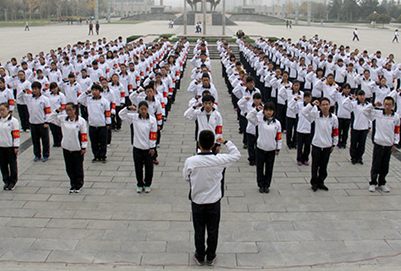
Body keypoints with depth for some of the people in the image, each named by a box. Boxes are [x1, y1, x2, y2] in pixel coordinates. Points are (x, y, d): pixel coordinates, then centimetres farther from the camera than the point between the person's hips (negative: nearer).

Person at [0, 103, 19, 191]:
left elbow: (16, 134, -8)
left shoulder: (13, 120, -7)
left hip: (10, 146, -5)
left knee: (12, 164, 4)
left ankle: (13, 181, 15)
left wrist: (16, 146, -10)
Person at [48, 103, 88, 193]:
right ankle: (73, 185, 26)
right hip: (66, 148, 4)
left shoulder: (81, 120, -7)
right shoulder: (62, 119, 2)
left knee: (78, 168, 7)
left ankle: (78, 185, 23)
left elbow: (84, 134, -5)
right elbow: (51, 118, 11)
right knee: (70, 168, 11)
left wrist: (84, 147, -5)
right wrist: (57, 111, -4)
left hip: (77, 149, -3)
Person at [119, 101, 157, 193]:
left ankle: (147, 184, 28)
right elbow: (121, 114, 2)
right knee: (138, 168, 10)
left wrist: (152, 148, -5)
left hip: (148, 148, -1)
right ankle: (140, 185, 27)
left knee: (149, 168, 9)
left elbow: (153, 134, -5)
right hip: (137, 147, 1)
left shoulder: (152, 120, -7)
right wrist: (128, 108, -16)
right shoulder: (134, 117, -3)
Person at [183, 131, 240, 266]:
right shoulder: (219, 159, -19)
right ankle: (211, 257, 32)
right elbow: (236, 155, -1)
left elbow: (186, 177, -1)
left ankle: (200, 257, 33)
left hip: (197, 202, 0)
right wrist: (226, 142, 5)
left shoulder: (190, 161, -21)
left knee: (199, 231, 17)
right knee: (213, 230, 18)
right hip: (214, 201, 0)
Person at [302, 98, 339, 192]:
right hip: (316, 145, -2)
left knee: (324, 166, 12)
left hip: (327, 146, 2)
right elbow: (304, 112, -13)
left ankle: (320, 182, 28)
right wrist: (312, 104, -21)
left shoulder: (333, 118, -4)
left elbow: (335, 132, 7)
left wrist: (334, 144, 11)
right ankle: (314, 183, 23)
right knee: (315, 165, 8)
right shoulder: (316, 115, -9)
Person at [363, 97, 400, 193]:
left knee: (385, 166, 11)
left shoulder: (396, 117, 0)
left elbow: (397, 131, 8)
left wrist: (395, 143, 5)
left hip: (389, 145, 2)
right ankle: (373, 183, 19)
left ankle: (382, 184, 26)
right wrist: (373, 105, -15)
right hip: (378, 144, -2)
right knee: (375, 165, 5)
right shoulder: (377, 113, -6)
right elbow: (364, 111, -5)